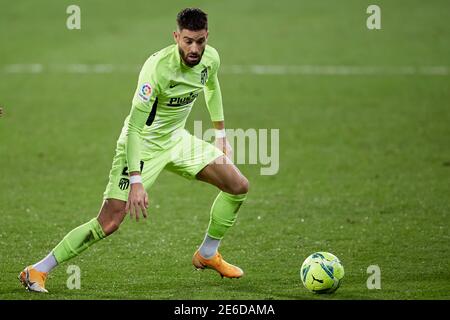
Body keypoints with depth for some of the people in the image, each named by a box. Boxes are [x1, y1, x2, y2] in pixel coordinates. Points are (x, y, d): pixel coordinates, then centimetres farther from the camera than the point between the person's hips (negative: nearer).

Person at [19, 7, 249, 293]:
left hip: (176, 139, 7)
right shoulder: (158, 68, -32)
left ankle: (207, 255, 23)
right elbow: (134, 127, -32)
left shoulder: (210, 59, -11)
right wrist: (136, 181, -37)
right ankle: (38, 271, -3)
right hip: (142, 144, -7)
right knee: (108, 223, -14)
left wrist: (221, 134, 20)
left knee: (239, 186, 3)